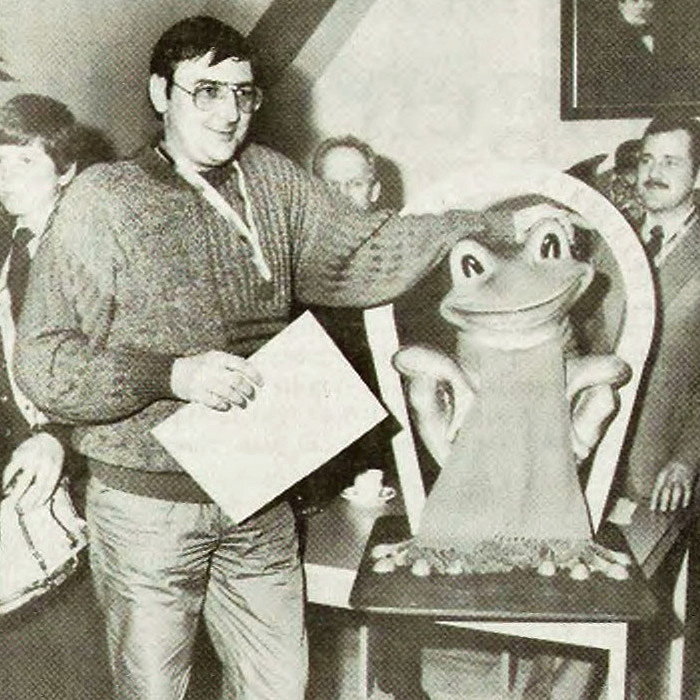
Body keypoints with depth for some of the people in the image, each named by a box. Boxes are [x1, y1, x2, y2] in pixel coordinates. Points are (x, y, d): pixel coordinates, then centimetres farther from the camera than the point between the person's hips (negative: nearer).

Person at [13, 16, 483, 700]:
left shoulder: (272, 180, 5)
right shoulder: (100, 200, -9)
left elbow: (360, 254, 1)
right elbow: (40, 361, -11)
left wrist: (477, 227, -8)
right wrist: (171, 374, -22)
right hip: (145, 504, -3)